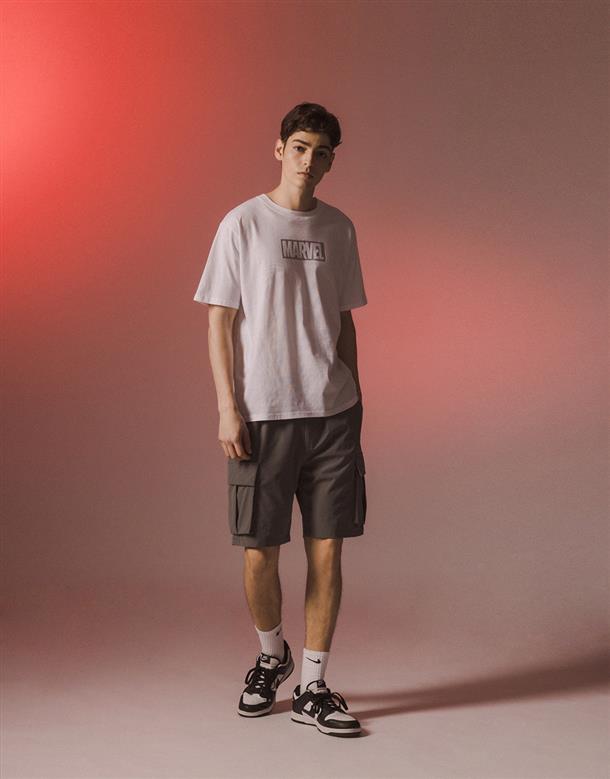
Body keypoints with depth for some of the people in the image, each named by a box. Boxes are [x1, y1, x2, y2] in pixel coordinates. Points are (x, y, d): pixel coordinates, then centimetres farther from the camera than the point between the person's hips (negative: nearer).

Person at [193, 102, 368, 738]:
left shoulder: (338, 229, 11)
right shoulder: (242, 224, 0)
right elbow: (219, 322, -2)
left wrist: (353, 397, 14)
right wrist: (228, 409, -8)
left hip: (332, 412, 3)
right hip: (262, 415, -3)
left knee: (327, 550, 3)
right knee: (259, 554, 2)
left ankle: (312, 688, 15)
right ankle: (272, 656, 30)